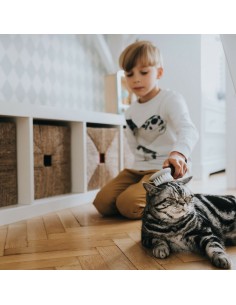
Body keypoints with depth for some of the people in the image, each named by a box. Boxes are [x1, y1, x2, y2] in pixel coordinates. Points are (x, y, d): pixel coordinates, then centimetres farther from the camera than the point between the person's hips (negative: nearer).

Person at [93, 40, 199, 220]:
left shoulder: (171, 99, -11)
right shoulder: (130, 112, 12)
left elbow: (188, 129, -31)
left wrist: (178, 153, -52)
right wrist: (140, 164, 2)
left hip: (166, 169, -7)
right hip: (139, 168, 8)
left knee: (128, 204, -27)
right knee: (102, 203, -6)